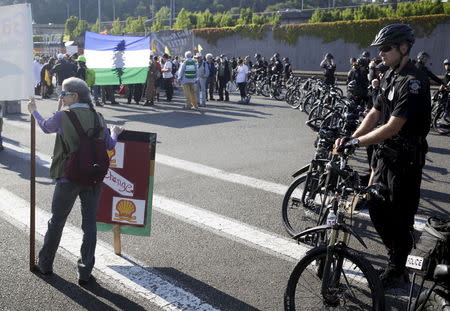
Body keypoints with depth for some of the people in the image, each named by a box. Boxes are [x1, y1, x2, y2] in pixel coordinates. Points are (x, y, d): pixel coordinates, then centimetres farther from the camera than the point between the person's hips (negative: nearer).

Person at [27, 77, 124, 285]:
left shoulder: (62, 116, -8)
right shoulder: (98, 117, 2)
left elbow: (46, 127, 14)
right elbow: (109, 146, 7)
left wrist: (34, 111, 33)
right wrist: (115, 132, 30)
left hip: (68, 178, -2)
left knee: (56, 221, 15)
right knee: (89, 224, 8)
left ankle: (45, 264, 32)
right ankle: (85, 272, 11)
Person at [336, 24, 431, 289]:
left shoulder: (414, 82, -21)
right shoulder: (390, 76, 9)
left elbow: (393, 126, -27)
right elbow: (375, 113, 7)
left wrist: (357, 142, -27)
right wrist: (351, 138, -6)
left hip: (407, 159, -9)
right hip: (387, 154, 9)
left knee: (400, 216, 3)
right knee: (376, 207, 14)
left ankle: (397, 272, 18)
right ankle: (397, 254, 32)